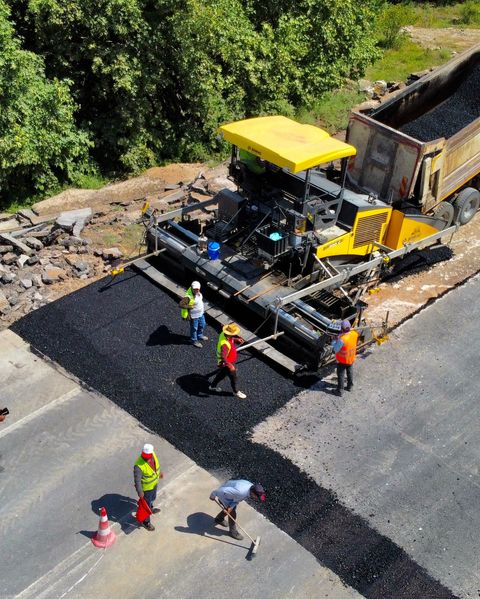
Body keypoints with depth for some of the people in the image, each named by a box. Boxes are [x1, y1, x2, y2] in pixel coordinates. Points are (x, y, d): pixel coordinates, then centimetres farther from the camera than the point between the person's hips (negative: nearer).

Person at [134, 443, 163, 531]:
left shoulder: (152, 454, -20)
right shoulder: (139, 465, -40)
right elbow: (137, 479, -28)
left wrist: (159, 471, 20)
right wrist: (140, 491, -20)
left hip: (154, 483, 7)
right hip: (146, 488, -7)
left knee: (153, 498, 33)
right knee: (146, 504, 15)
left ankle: (150, 509, 63)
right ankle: (146, 522, 38)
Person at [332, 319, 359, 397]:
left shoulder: (342, 339, -38)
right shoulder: (355, 334, -20)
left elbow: (336, 349, -24)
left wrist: (334, 342, -9)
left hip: (342, 360, -6)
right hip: (351, 358, 6)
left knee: (341, 375, 13)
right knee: (350, 373, 27)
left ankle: (340, 391, 26)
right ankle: (350, 386, 46)